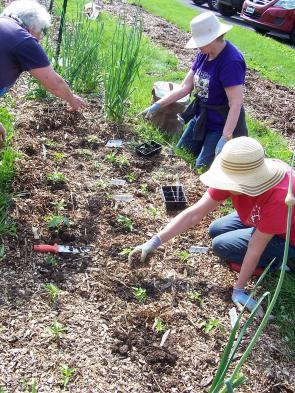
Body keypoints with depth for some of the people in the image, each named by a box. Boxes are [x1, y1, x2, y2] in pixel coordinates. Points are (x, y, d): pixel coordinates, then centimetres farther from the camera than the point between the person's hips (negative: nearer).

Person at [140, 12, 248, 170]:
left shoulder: (231, 62, -27)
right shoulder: (204, 54, -3)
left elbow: (236, 103, -30)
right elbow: (186, 86, 1)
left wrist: (225, 138, -36)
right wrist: (158, 105, -4)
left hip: (221, 124, -8)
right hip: (201, 117, 8)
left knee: (202, 167, 0)